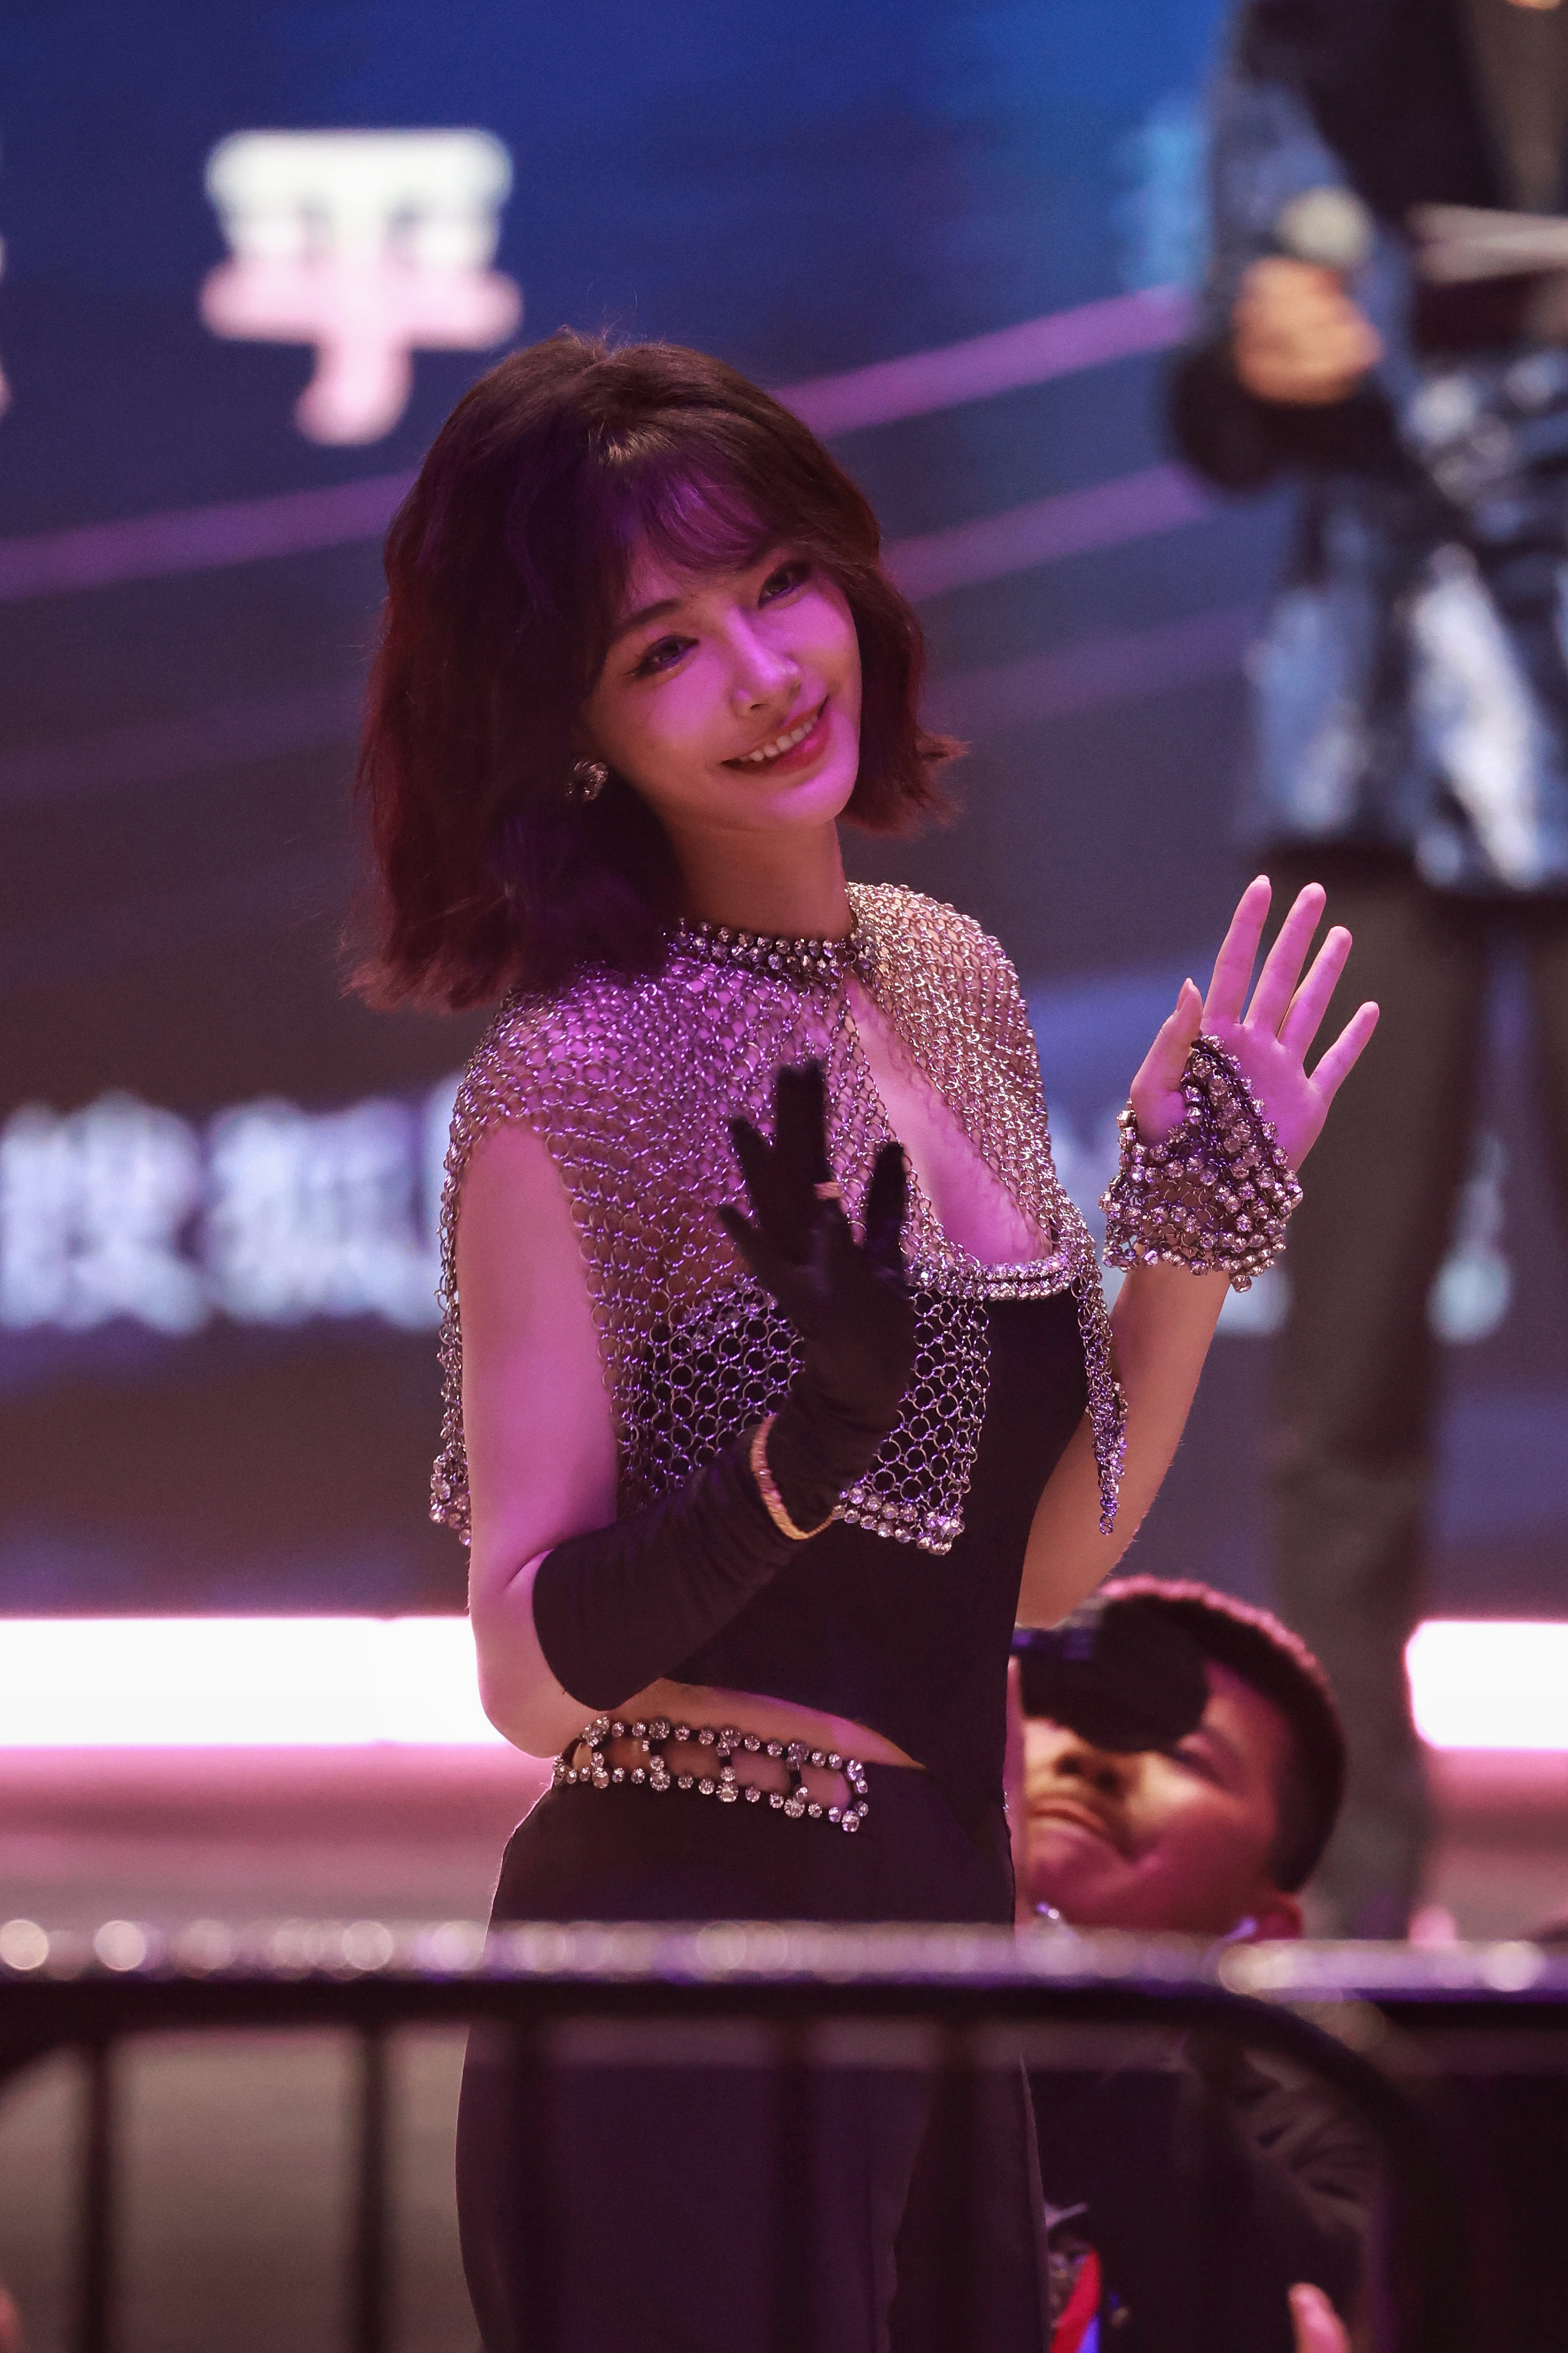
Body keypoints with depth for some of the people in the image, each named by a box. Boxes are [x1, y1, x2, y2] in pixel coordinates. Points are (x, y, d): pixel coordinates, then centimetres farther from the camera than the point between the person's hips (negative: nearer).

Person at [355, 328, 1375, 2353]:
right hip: (688, 1946, -7)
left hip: (937, 1946, 7)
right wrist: (815, 1444, -29)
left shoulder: (953, 984, 8)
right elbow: (532, 1673, -15)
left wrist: (1205, 1233, 5)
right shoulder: (574, 1078, -15)